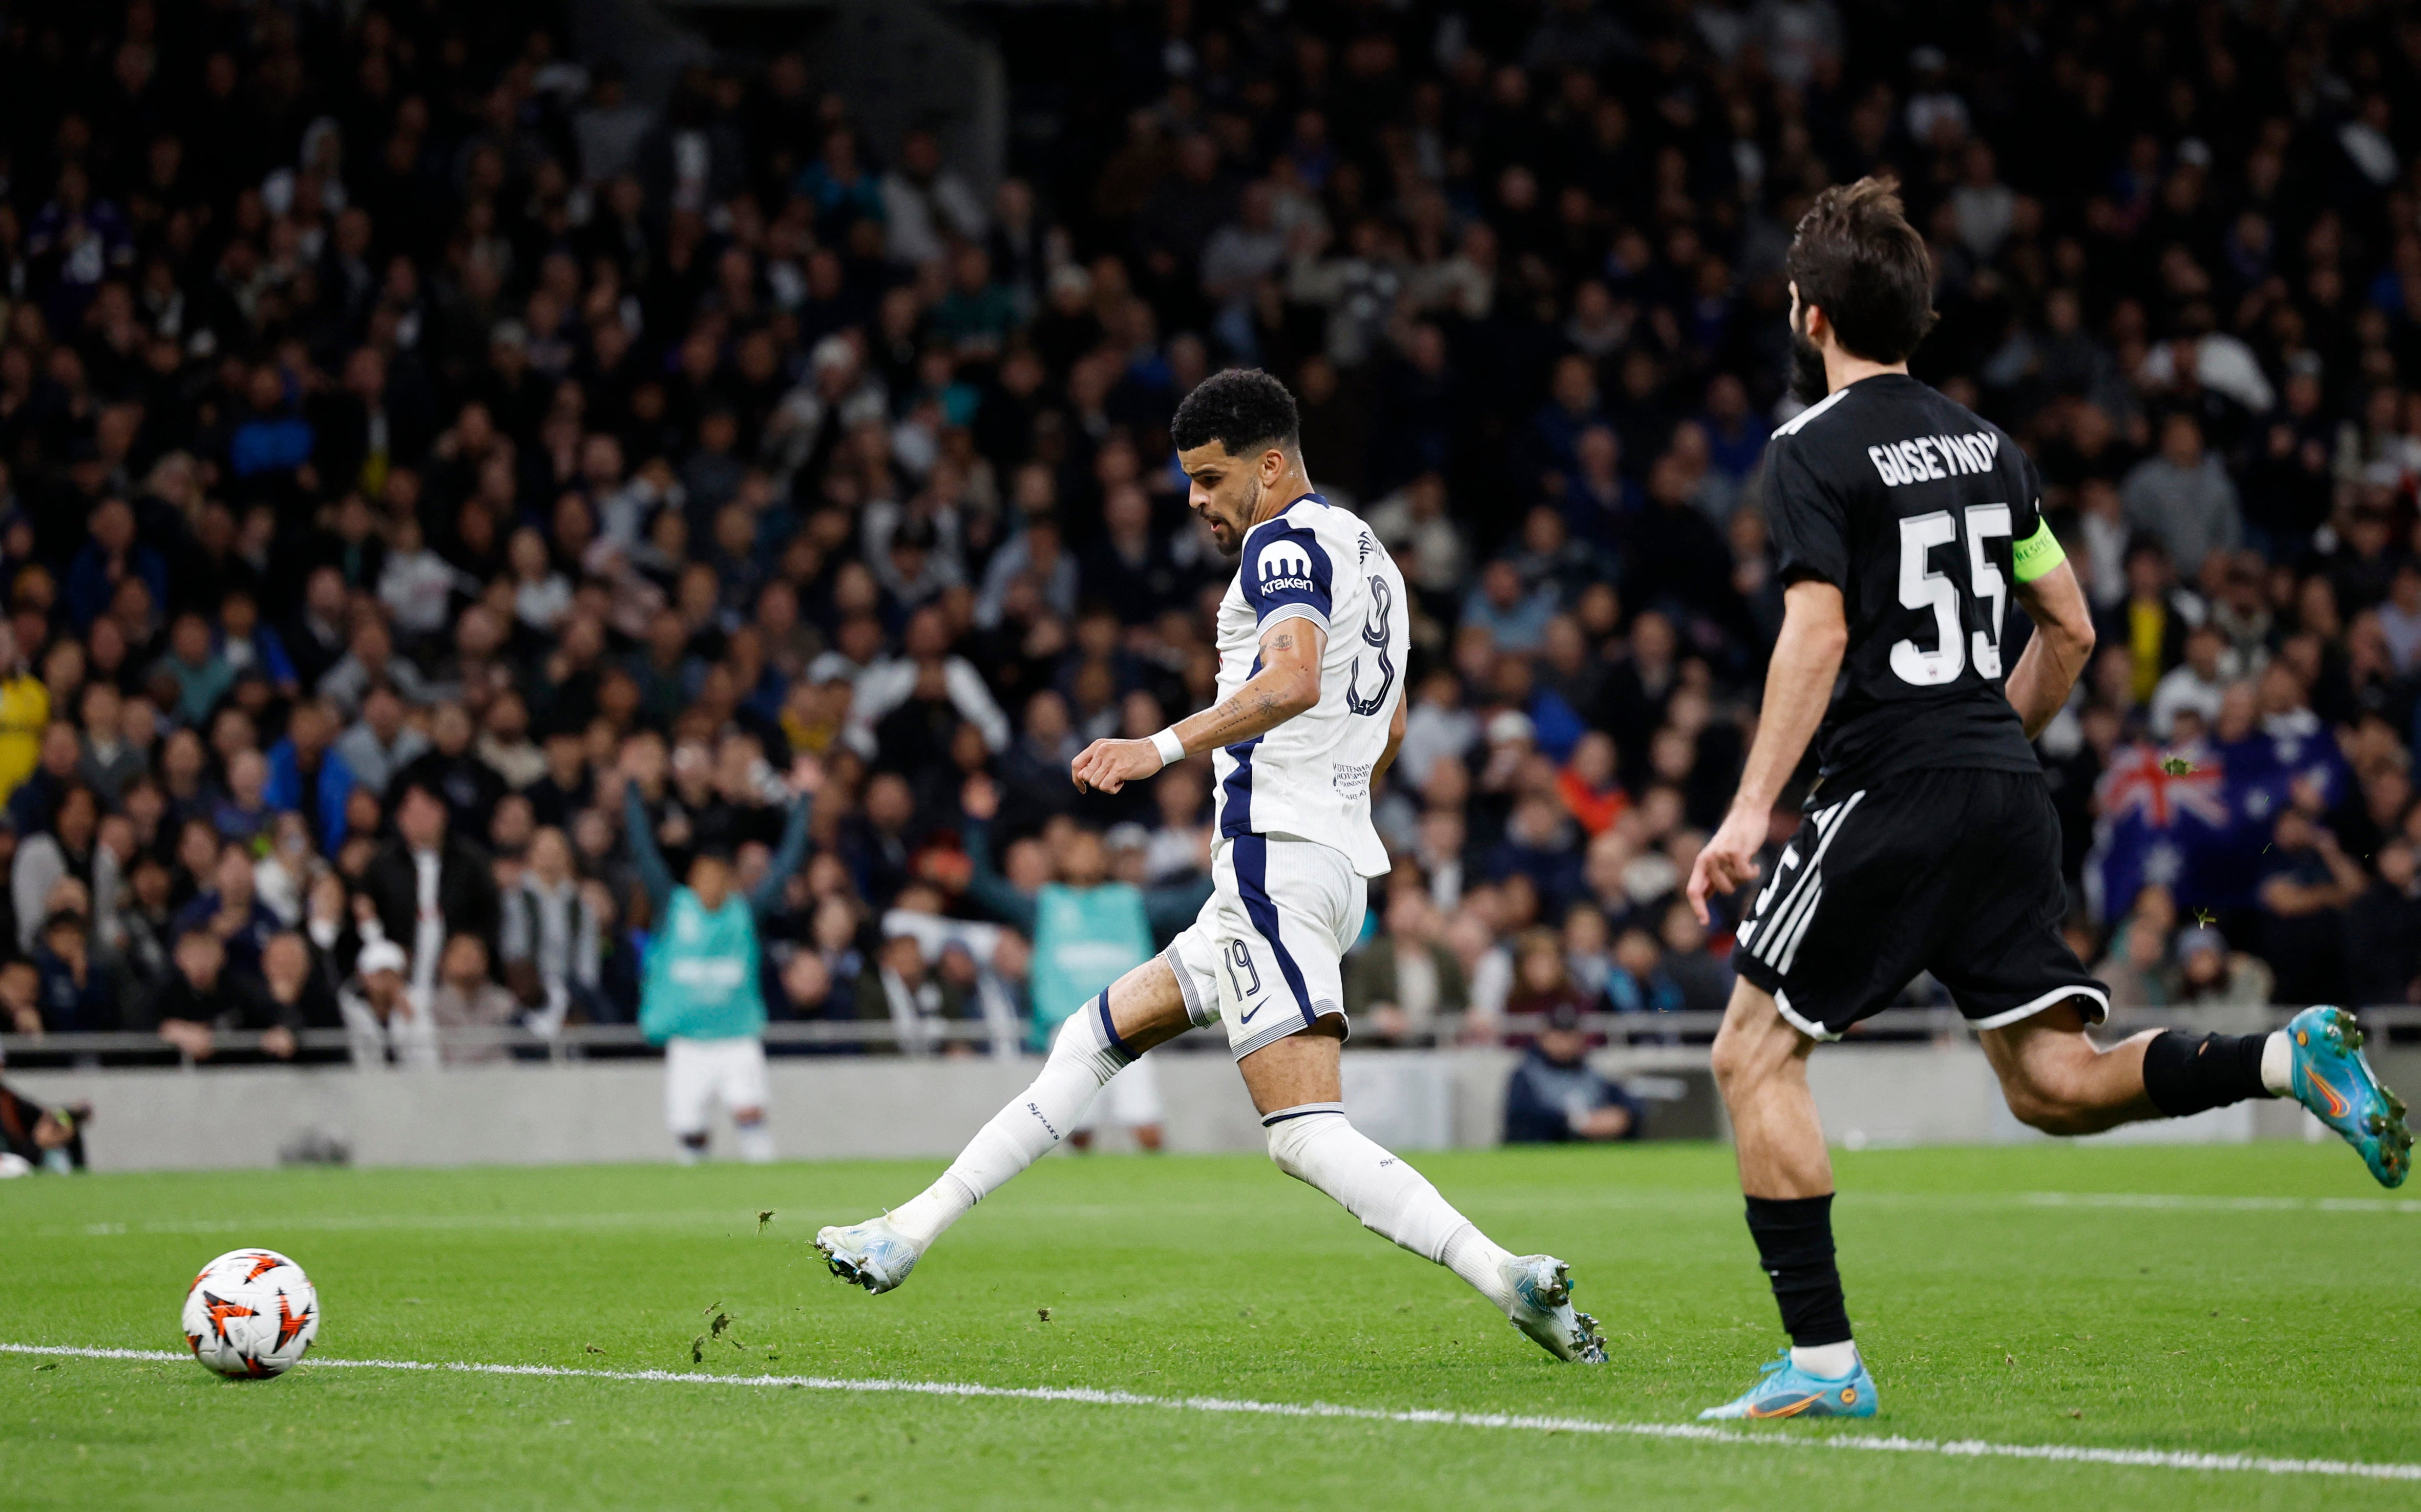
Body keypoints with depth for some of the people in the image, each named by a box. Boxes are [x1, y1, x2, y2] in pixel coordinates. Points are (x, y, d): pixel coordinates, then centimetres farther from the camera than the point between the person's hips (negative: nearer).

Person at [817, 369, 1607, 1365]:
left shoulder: (1287, 544, -9)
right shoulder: (1366, 554, 22)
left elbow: (1295, 680, -29)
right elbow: (1389, 731, 35)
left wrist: (1164, 747, -36)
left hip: (1273, 863, -11)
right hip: (1339, 865, 11)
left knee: (1307, 1135, -18)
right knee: (1098, 1035, 17)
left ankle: (1508, 1281, -28)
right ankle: (913, 1231, 21)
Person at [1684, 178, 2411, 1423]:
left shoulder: (1815, 451, -5)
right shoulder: (1984, 444, 16)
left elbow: (1818, 634, -16)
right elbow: (2070, 630, 18)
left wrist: (1751, 806, -18)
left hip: (1891, 793, -7)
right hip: (2008, 793, 7)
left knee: (1754, 1055, 3)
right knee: (2052, 1082, 7)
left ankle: (1822, 1361, -2)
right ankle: (2288, 1057, -16)